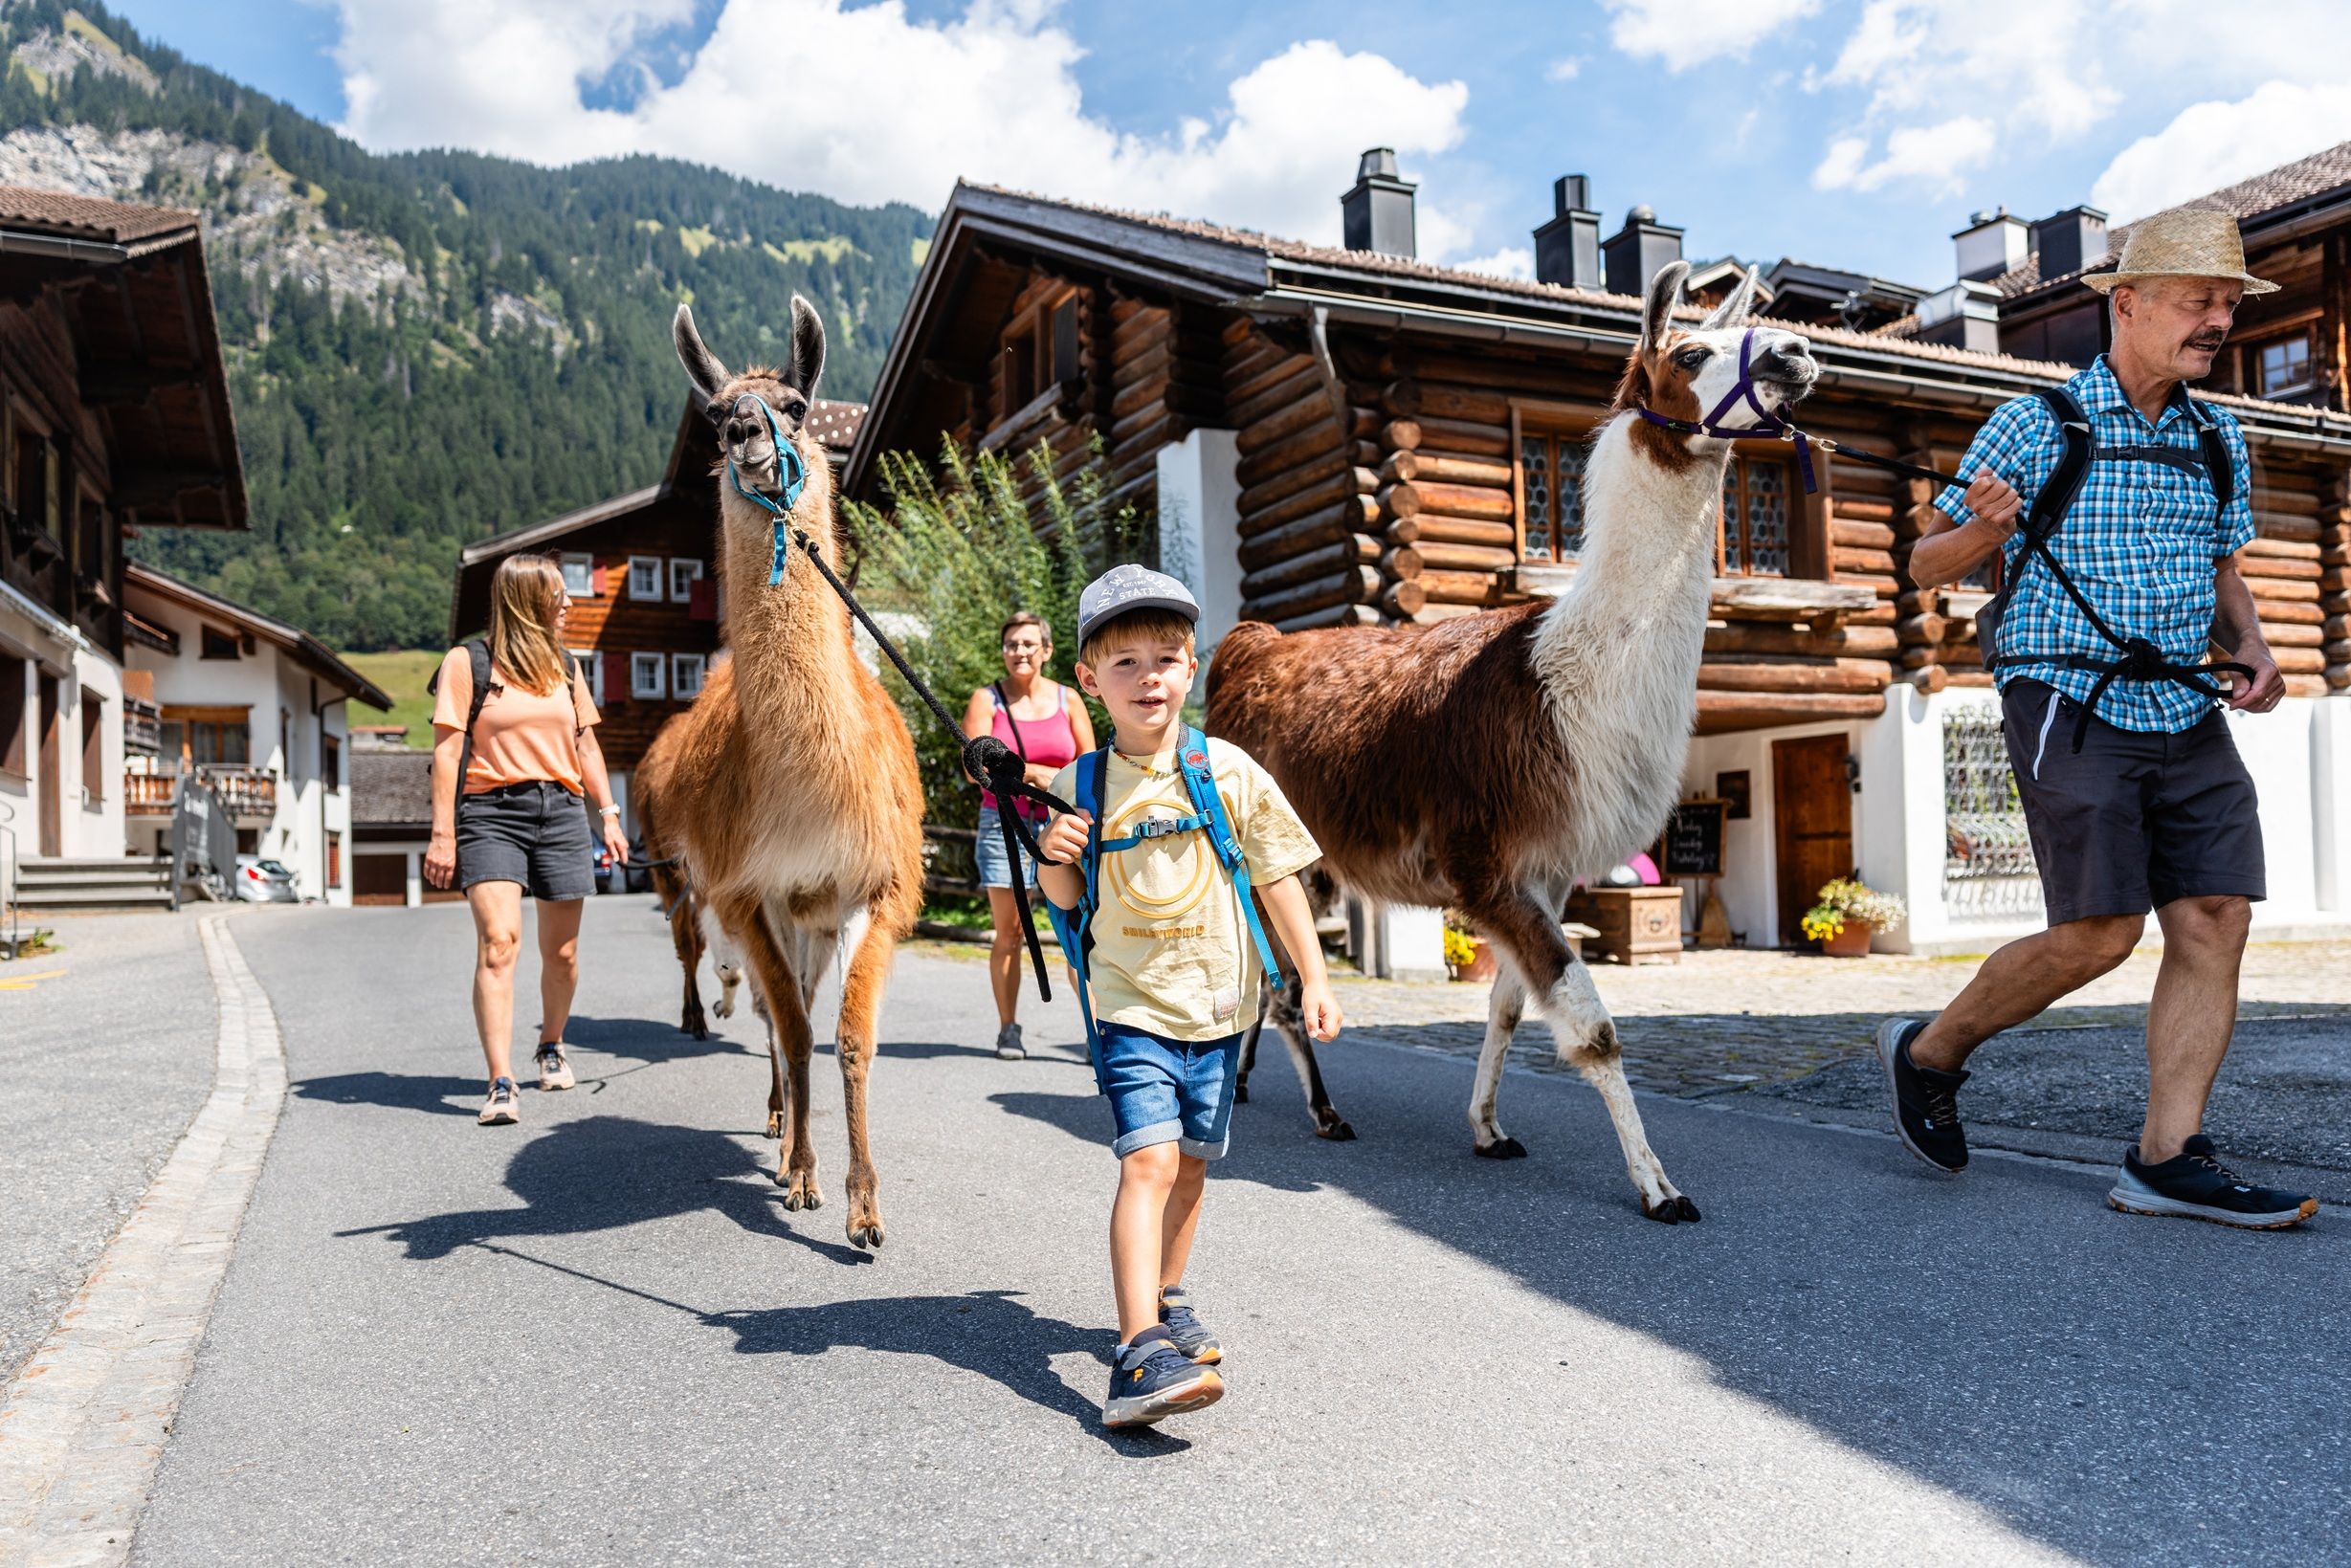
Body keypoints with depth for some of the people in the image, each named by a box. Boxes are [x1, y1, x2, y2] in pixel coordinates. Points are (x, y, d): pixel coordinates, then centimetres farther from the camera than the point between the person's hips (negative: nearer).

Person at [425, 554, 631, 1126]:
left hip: (561, 811, 5)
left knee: (562, 952, 8)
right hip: (491, 813, -4)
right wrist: (443, 834, -9)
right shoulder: (467, 663, -1)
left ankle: (551, 1046, 34)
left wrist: (609, 816, 14)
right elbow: (447, 751, -3)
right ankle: (501, 1085, -19)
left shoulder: (567, 666, 14)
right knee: (497, 940, -18)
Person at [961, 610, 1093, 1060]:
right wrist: (1033, 774, -16)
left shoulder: (1067, 700, 8)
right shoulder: (986, 699, 3)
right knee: (1008, 934, 3)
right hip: (1003, 824, 0)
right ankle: (1008, 1029, 13)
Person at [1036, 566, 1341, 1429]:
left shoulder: (1227, 770, -3)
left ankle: (1166, 1303, 35)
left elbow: (1278, 877, 2)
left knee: (1190, 1162, 14)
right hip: (1131, 1006, -2)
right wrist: (1055, 858, -14)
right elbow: (1068, 899, 8)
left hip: (1217, 1003, 2)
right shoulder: (1081, 783, -1)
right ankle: (1141, 1355, -20)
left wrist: (1314, 979, 2)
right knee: (1148, 1161, -16)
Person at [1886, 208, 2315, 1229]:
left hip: (2187, 717, 7)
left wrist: (2252, 653, 4)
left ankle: (2167, 1157, 2)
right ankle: (1929, 1052, 10)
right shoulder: (2034, 426, -3)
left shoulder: (2219, 442, 14)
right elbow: (1926, 567, 0)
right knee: (2101, 932, -12)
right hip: (2071, 708, -6)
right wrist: (1983, 532, -22)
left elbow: (2222, 572, 24)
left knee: (2216, 919, -4)